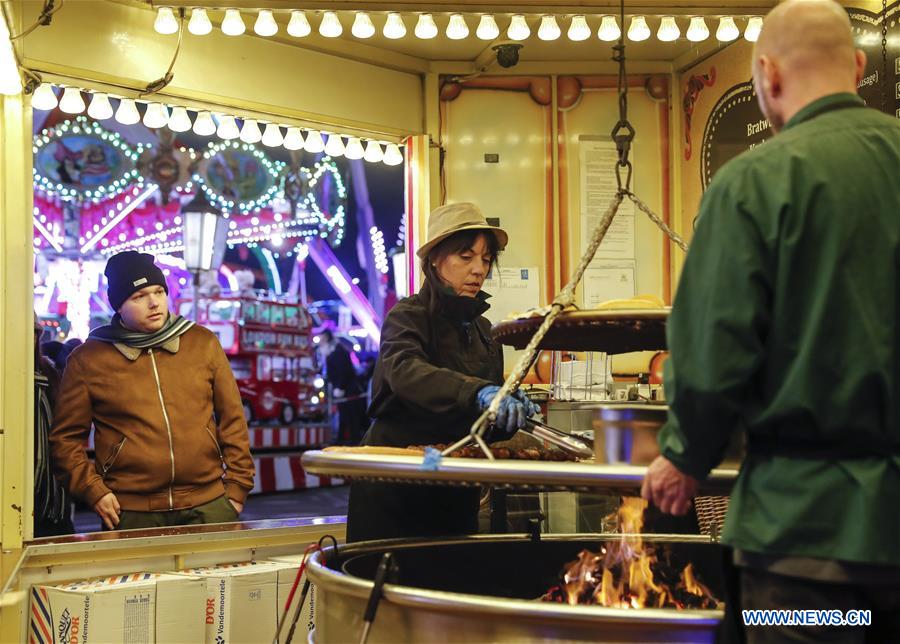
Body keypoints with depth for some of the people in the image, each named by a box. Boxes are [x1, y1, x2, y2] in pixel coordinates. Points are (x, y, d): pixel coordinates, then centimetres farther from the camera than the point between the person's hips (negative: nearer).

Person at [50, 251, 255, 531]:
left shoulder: (204, 344, 6)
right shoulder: (87, 360, 2)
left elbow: (232, 421, 8)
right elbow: (66, 438, 6)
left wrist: (237, 487, 4)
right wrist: (93, 490, -6)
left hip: (208, 505, 1)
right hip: (130, 513, -1)